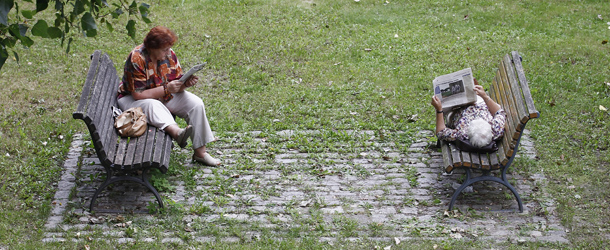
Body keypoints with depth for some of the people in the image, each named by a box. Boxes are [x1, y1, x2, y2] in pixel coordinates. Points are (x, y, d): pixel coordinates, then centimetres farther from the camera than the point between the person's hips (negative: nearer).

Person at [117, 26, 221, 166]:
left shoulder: (169, 55, -7)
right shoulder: (137, 59, -25)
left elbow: (177, 84, 0)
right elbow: (138, 95, -27)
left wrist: (186, 84, -23)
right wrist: (166, 89, -31)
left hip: (164, 96, 5)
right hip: (132, 99, -5)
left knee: (196, 103, -14)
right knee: (153, 105, -39)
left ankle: (200, 152, -16)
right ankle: (175, 131, -62)